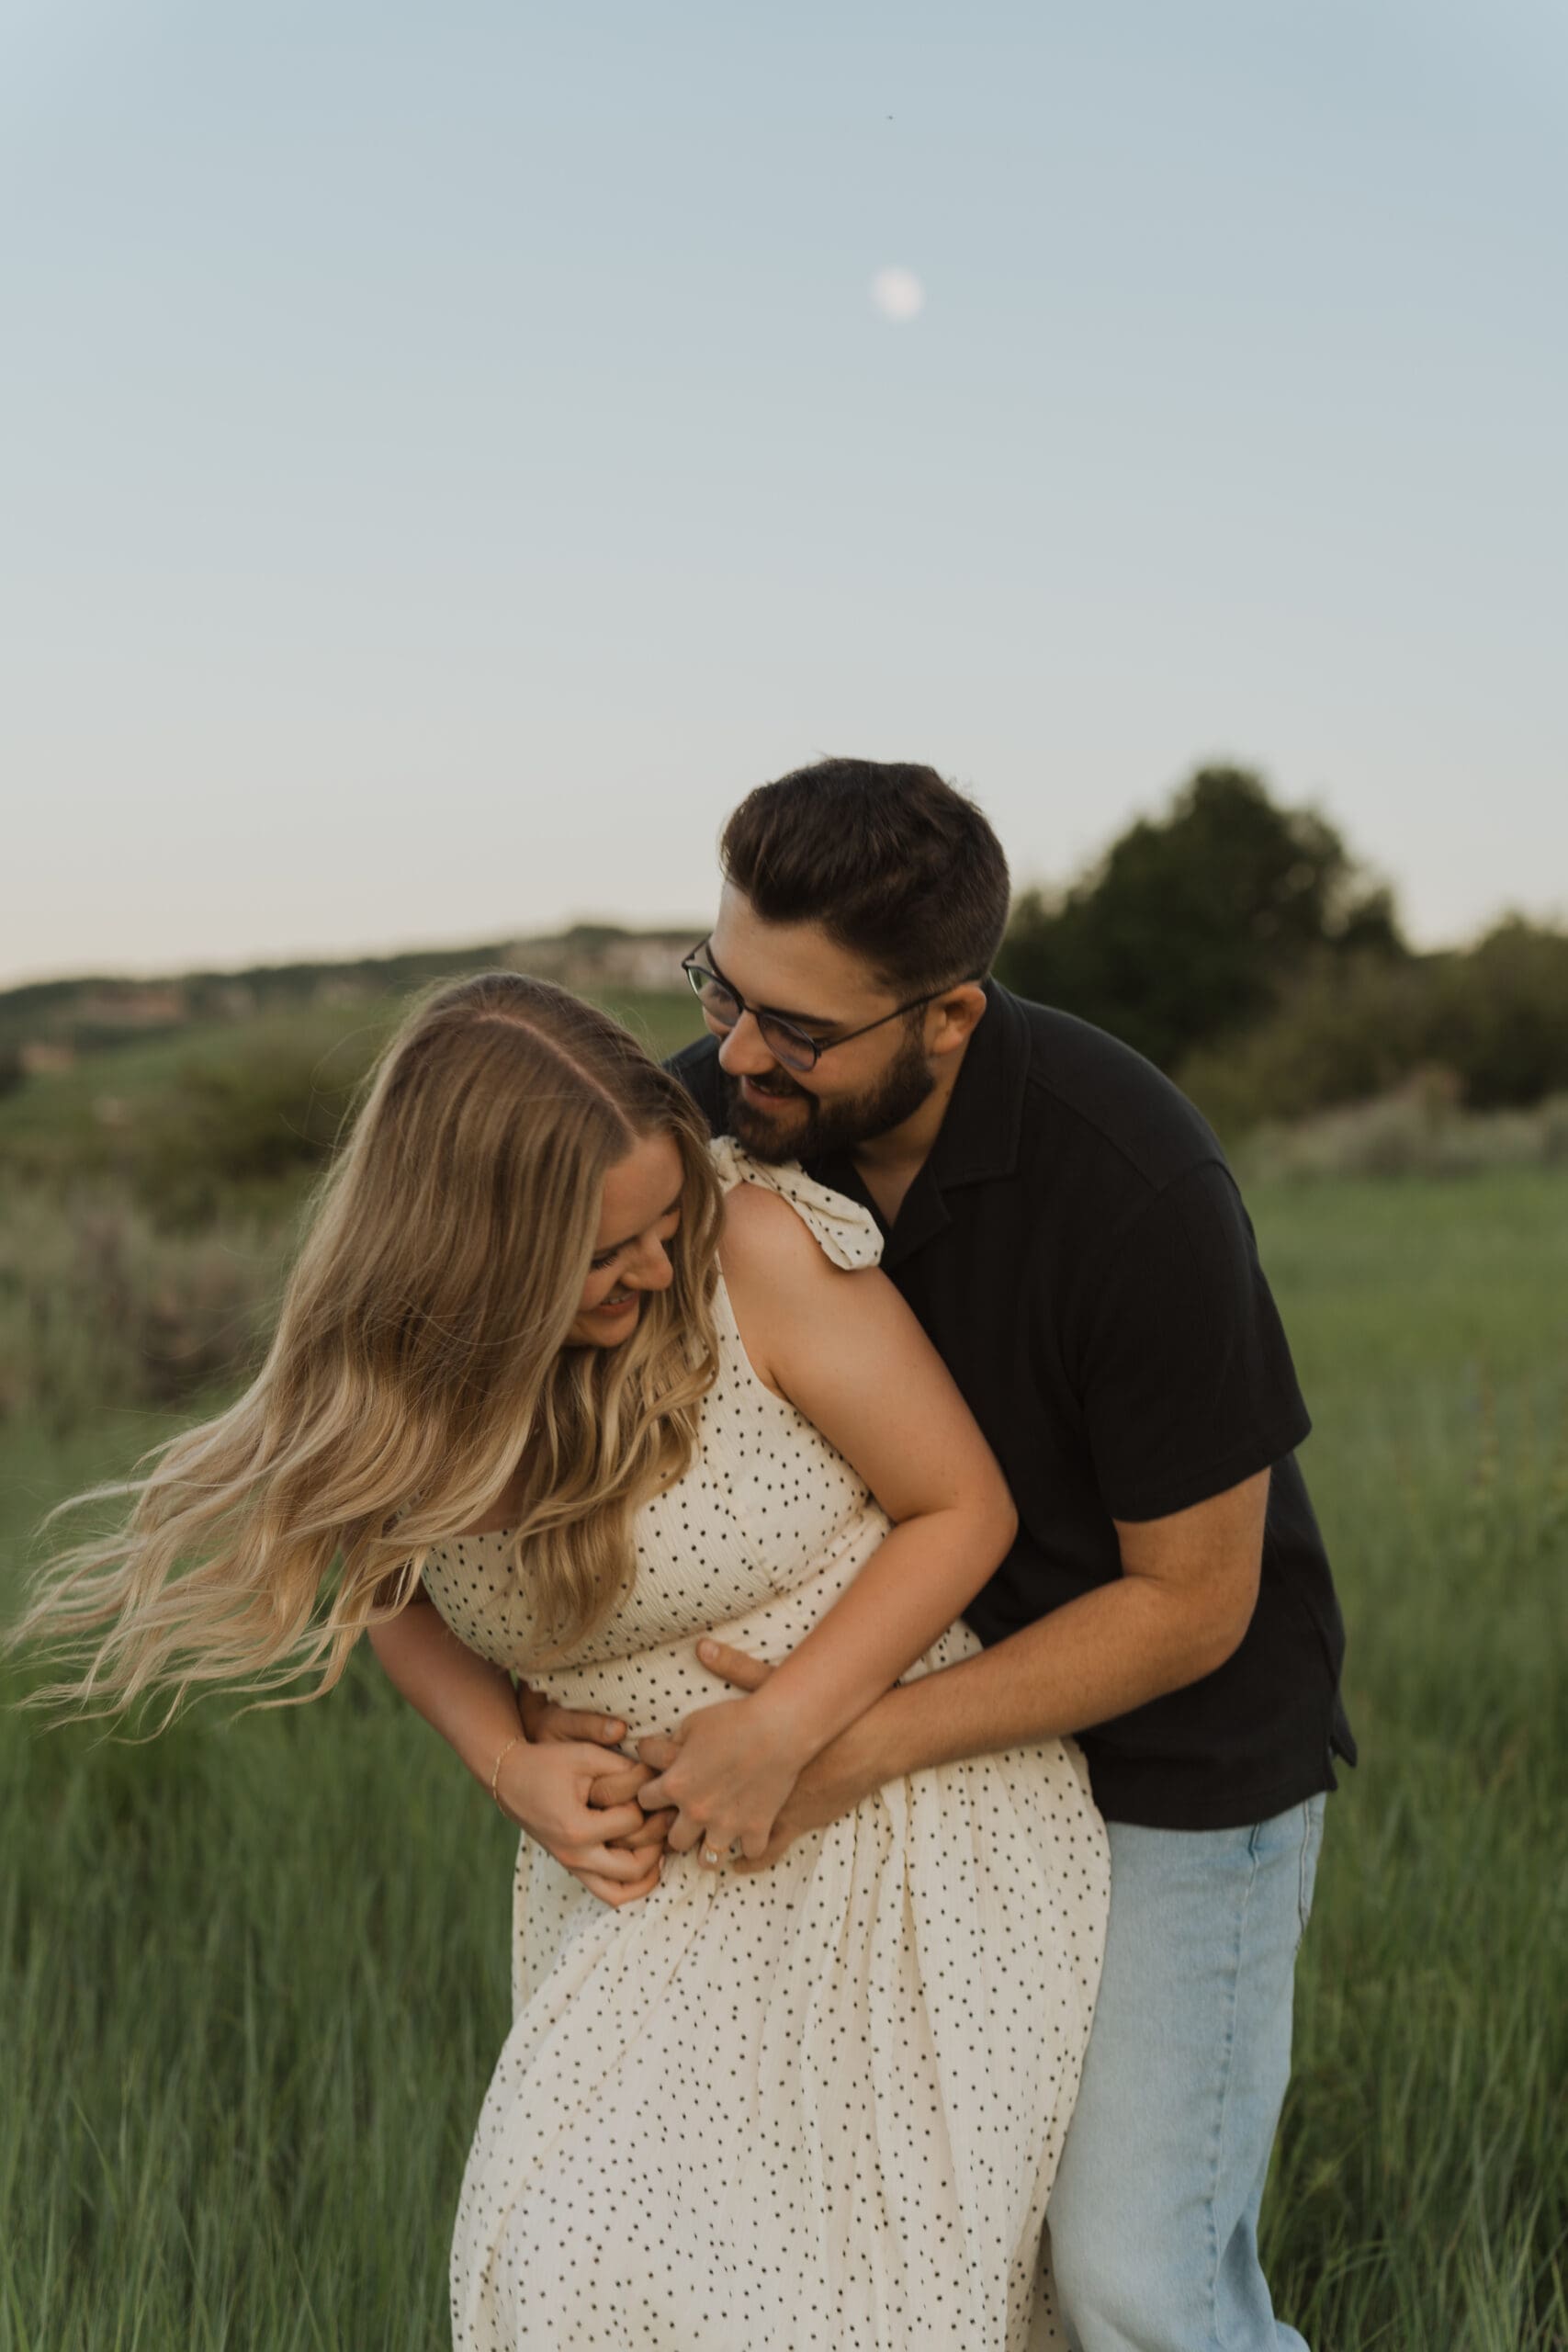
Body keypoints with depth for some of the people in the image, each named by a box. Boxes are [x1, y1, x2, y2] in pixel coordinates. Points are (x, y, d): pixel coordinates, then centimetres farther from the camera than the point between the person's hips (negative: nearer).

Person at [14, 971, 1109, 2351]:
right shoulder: (406, 1372, -9)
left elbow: (965, 1507, -11)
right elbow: (390, 1588, 11)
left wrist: (781, 1730, -20)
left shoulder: (762, 1245, -21)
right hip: (658, 1857, 3)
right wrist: (510, 1765, -6)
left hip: (910, 1815, -3)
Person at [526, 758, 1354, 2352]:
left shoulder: (1134, 1191, -33)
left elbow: (1192, 1601, -22)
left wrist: (867, 1746, -29)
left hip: (1180, 1744, -5)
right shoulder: (717, 1112, -17)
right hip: (949, 1712, 5)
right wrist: (536, 1706, -19)